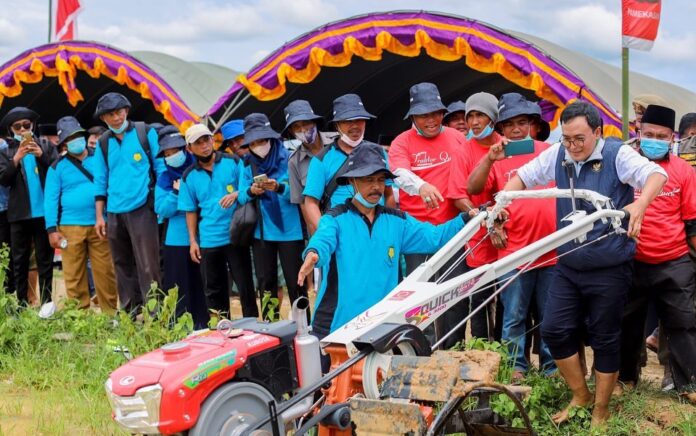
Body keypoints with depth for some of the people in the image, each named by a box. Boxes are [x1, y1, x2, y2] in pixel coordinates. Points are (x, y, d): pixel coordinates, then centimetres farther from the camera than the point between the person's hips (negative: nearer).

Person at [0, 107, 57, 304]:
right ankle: (22, 305, 11)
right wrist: (16, 159, -17)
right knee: (20, 262, 5)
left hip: (44, 212, -1)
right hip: (19, 214, 1)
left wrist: (42, 156, -14)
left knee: (45, 260, 4)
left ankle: (46, 303, 7)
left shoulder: (46, 146, 6)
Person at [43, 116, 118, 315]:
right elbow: (51, 199, 4)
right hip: (70, 227, 0)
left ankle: (110, 313, 7)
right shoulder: (57, 167, 6)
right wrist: (52, 229, -5)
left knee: (105, 272, 0)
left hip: (100, 225, 1)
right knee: (74, 275, 1)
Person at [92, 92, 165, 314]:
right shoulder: (103, 143, 11)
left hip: (142, 209, -4)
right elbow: (100, 182, 14)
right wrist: (99, 216, 10)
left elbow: (161, 167, 3)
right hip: (114, 213, 4)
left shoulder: (145, 133, 1)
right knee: (123, 266, 10)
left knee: (147, 265, -8)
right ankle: (129, 314, 18)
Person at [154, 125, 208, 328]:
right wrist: (176, 193, -11)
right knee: (177, 287, 3)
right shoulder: (164, 179, 8)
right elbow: (161, 209, 0)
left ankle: (202, 325, 12)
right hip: (175, 241, 1)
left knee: (201, 285, 4)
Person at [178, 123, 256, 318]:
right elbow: (190, 211, 10)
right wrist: (192, 241, 4)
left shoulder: (233, 162, 0)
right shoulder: (189, 176, 7)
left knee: (245, 285, 0)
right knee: (213, 290, 8)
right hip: (208, 241, 3)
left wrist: (236, 194, -16)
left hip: (235, 236, -2)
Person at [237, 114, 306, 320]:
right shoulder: (247, 164, 6)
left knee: (295, 282, 0)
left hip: (289, 230, -4)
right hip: (261, 231, 4)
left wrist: (279, 188, -30)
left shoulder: (287, 158, -6)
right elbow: (242, 197, 2)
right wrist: (251, 192, -20)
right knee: (265, 281, 10)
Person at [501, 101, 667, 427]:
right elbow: (524, 176, 14)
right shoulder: (557, 155, 3)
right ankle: (580, 396, 23)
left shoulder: (618, 155, -11)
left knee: (605, 339, 5)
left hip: (609, 269, -5)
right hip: (568, 265, 5)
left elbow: (655, 174, -25)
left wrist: (640, 204, -45)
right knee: (554, 330, 2)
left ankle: (601, 410, 22)